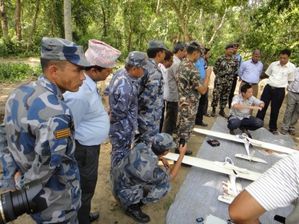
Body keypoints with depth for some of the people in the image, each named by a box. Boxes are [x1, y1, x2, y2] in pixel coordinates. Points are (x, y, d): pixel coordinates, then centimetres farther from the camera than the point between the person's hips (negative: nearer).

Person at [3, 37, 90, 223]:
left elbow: (14, 138, 4)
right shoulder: (56, 113, -34)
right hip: (55, 202, -8)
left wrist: (19, 172, 6)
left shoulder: (20, 93, -5)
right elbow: (46, 165, -29)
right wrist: (21, 186, -11)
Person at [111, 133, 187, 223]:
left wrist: (161, 158, 15)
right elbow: (171, 176, -8)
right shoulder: (154, 171, -32)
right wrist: (182, 155, -6)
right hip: (124, 193, -7)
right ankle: (133, 207, 3)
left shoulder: (141, 146, -16)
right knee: (164, 186, -10)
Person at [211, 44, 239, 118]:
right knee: (216, 95, -4)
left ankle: (222, 110, 21)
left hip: (229, 81, 4)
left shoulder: (235, 59, 4)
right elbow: (215, 68, -2)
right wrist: (219, 75, 3)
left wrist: (231, 76, 8)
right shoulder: (220, 58, -7)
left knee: (225, 96, 10)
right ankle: (213, 109, 10)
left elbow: (235, 69, 13)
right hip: (219, 80, -4)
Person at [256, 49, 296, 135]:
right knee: (262, 106, 5)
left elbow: (290, 80, 5)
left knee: (275, 110, 8)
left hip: (279, 91, -2)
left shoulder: (292, 67, -4)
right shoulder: (273, 64, 1)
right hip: (268, 87, 2)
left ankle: (273, 128, 24)